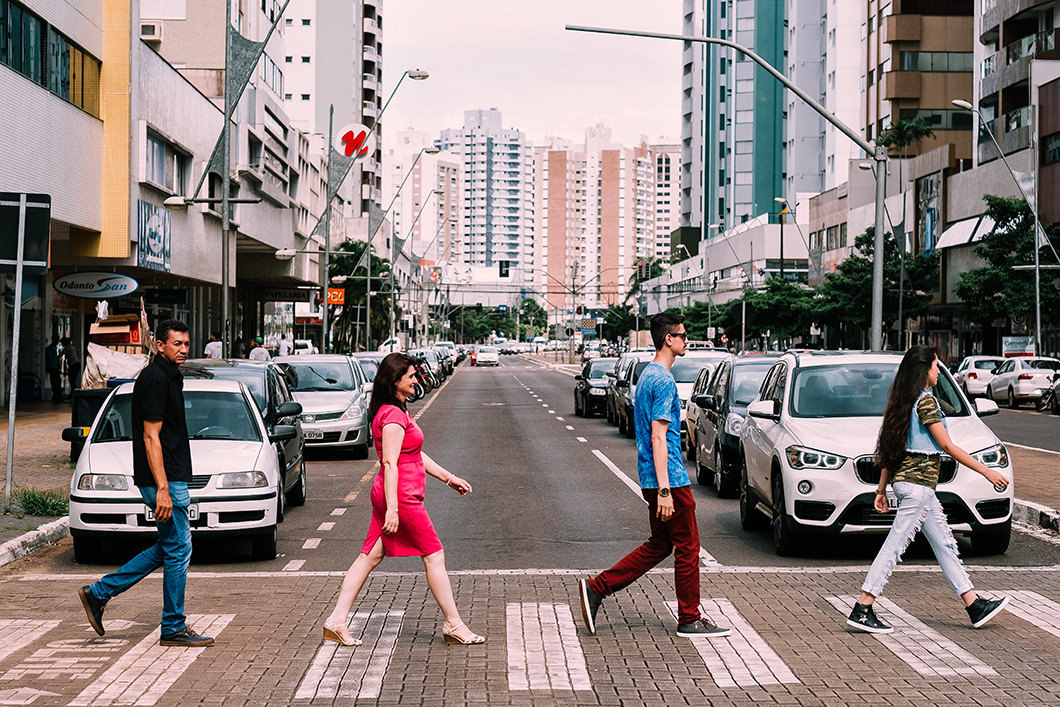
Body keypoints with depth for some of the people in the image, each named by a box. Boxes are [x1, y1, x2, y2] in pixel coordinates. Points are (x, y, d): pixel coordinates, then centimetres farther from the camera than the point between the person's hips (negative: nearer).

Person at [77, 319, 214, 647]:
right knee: (178, 550, -3)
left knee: (167, 549, 15)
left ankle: (98, 593, 19)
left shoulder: (170, 377, 16)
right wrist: (163, 490, -24)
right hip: (162, 478, -10)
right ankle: (174, 628, 7)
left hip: (172, 477, 10)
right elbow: (151, 437, -20)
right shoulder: (156, 379, -15)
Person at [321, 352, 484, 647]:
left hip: (388, 494, 10)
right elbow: (390, 463, -22)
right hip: (403, 496, -10)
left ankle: (337, 621, 10)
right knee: (435, 556, 0)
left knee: (370, 556, 10)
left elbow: (416, 455, 22)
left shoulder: (395, 412, 16)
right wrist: (392, 509, -25)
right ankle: (454, 625, 8)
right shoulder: (393, 416, -17)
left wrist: (449, 478, 22)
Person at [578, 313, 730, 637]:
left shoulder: (647, 375, 16)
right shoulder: (664, 381, -16)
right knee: (687, 547, 1)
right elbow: (659, 437, -21)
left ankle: (595, 589, 10)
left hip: (656, 479, 10)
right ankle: (689, 619, 10)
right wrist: (664, 490, -23)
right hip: (670, 478, -10)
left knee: (659, 546, 14)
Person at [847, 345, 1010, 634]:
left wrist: (881, 489, 18)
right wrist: (987, 472, -12)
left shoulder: (904, 401, 12)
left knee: (945, 544, 13)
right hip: (918, 481, -10)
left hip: (905, 478, 10)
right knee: (894, 545, -8)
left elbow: (889, 448, 14)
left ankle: (975, 605, 19)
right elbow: (947, 445, -15)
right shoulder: (926, 401, -14)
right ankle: (862, 611, -7)